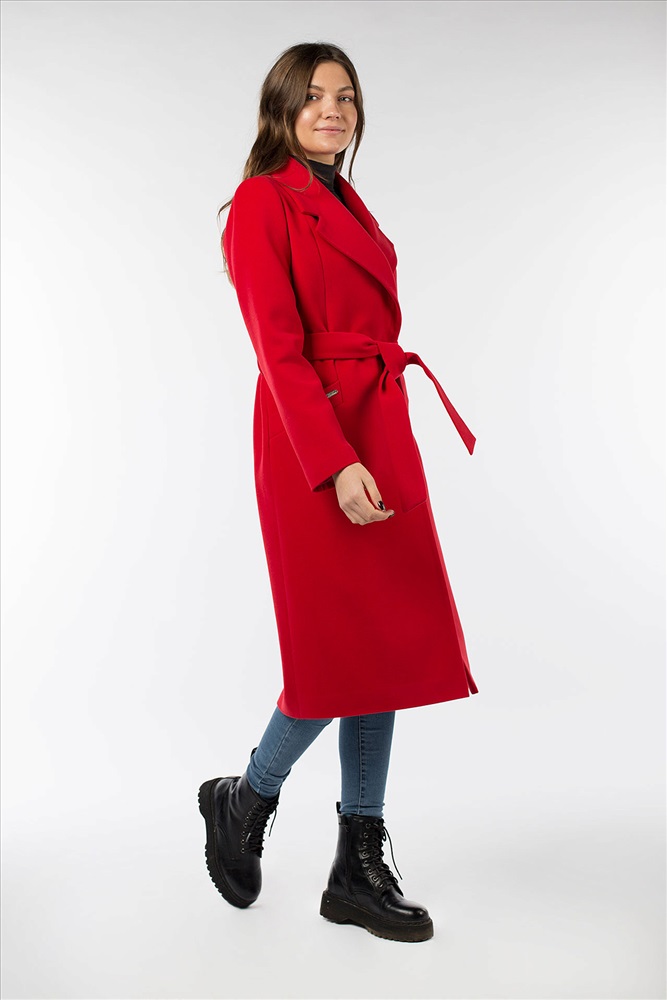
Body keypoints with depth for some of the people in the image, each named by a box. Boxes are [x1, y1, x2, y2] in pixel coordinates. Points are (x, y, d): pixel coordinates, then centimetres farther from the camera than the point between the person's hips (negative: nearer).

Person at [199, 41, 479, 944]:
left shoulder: (346, 203, 19)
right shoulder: (263, 202, -6)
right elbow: (279, 350, -15)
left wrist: (378, 452, 16)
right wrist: (336, 463, -24)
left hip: (380, 431, 9)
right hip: (315, 439, -8)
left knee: (392, 644, 7)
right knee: (343, 649, -4)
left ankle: (360, 869, 18)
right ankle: (244, 799, 23)